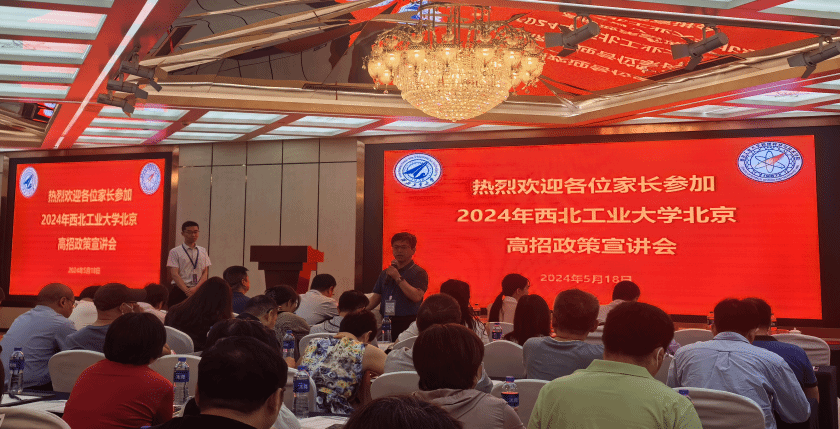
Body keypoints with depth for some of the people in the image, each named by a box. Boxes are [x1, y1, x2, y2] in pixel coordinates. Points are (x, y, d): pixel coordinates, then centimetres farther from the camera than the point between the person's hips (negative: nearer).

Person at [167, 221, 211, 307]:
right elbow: (174, 274, -6)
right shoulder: (175, 251, 3)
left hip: (199, 290, 3)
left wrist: (196, 288, -10)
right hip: (180, 290, -3)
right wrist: (187, 290, -17)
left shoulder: (203, 251, 14)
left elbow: (205, 273, 7)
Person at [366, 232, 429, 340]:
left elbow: (417, 296, -16)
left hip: (408, 324, -5)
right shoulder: (385, 273, 19)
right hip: (386, 322, 5)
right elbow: (376, 298, 18)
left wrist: (398, 278, -13)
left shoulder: (418, 272, -1)